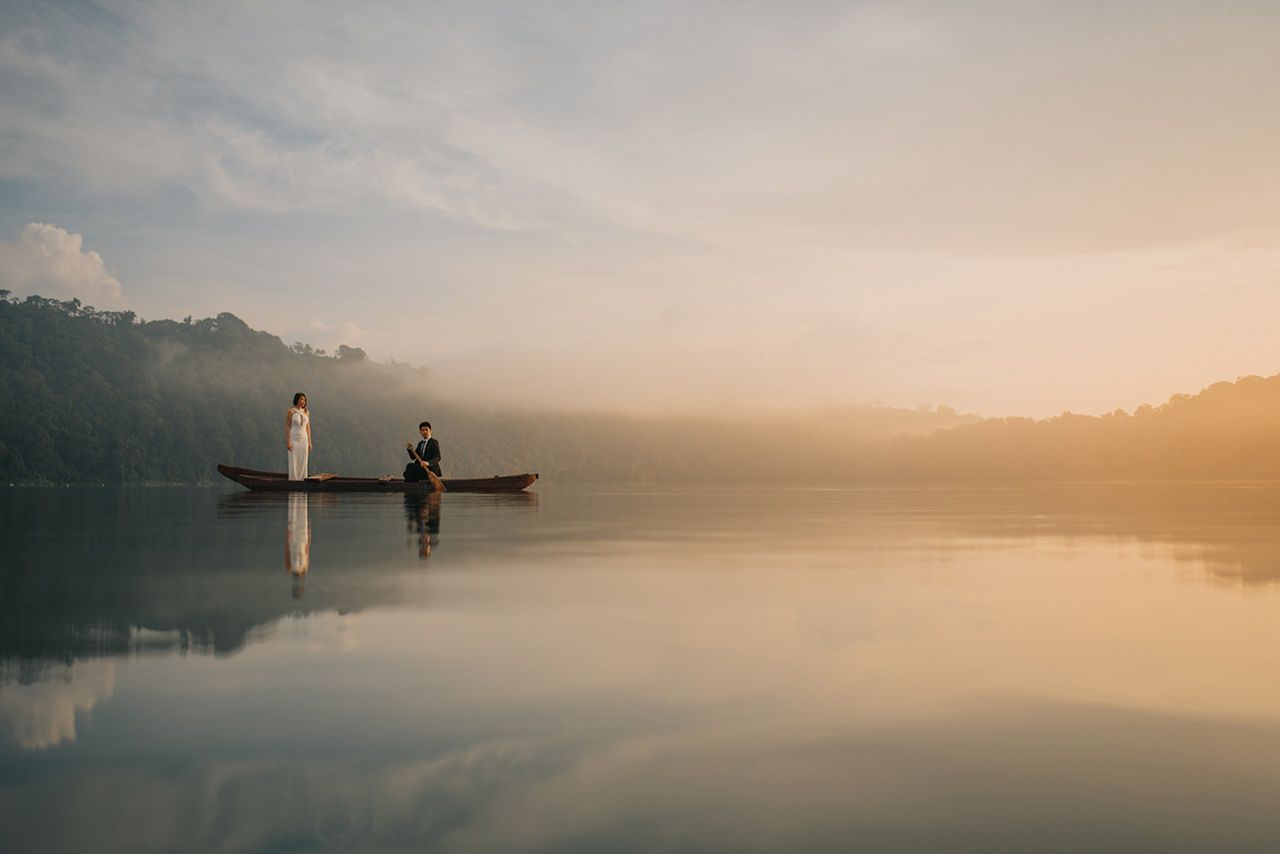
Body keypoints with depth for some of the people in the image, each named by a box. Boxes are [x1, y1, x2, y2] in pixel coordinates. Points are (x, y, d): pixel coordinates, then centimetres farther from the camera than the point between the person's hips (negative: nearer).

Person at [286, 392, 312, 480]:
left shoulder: (306, 412, 9)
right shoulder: (290, 411, -8)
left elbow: (308, 427, 11)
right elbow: (287, 427, -9)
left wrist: (309, 442, 7)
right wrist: (287, 442, -16)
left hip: (303, 440, 5)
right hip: (293, 440, -5)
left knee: (303, 464, 4)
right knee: (293, 464, -4)